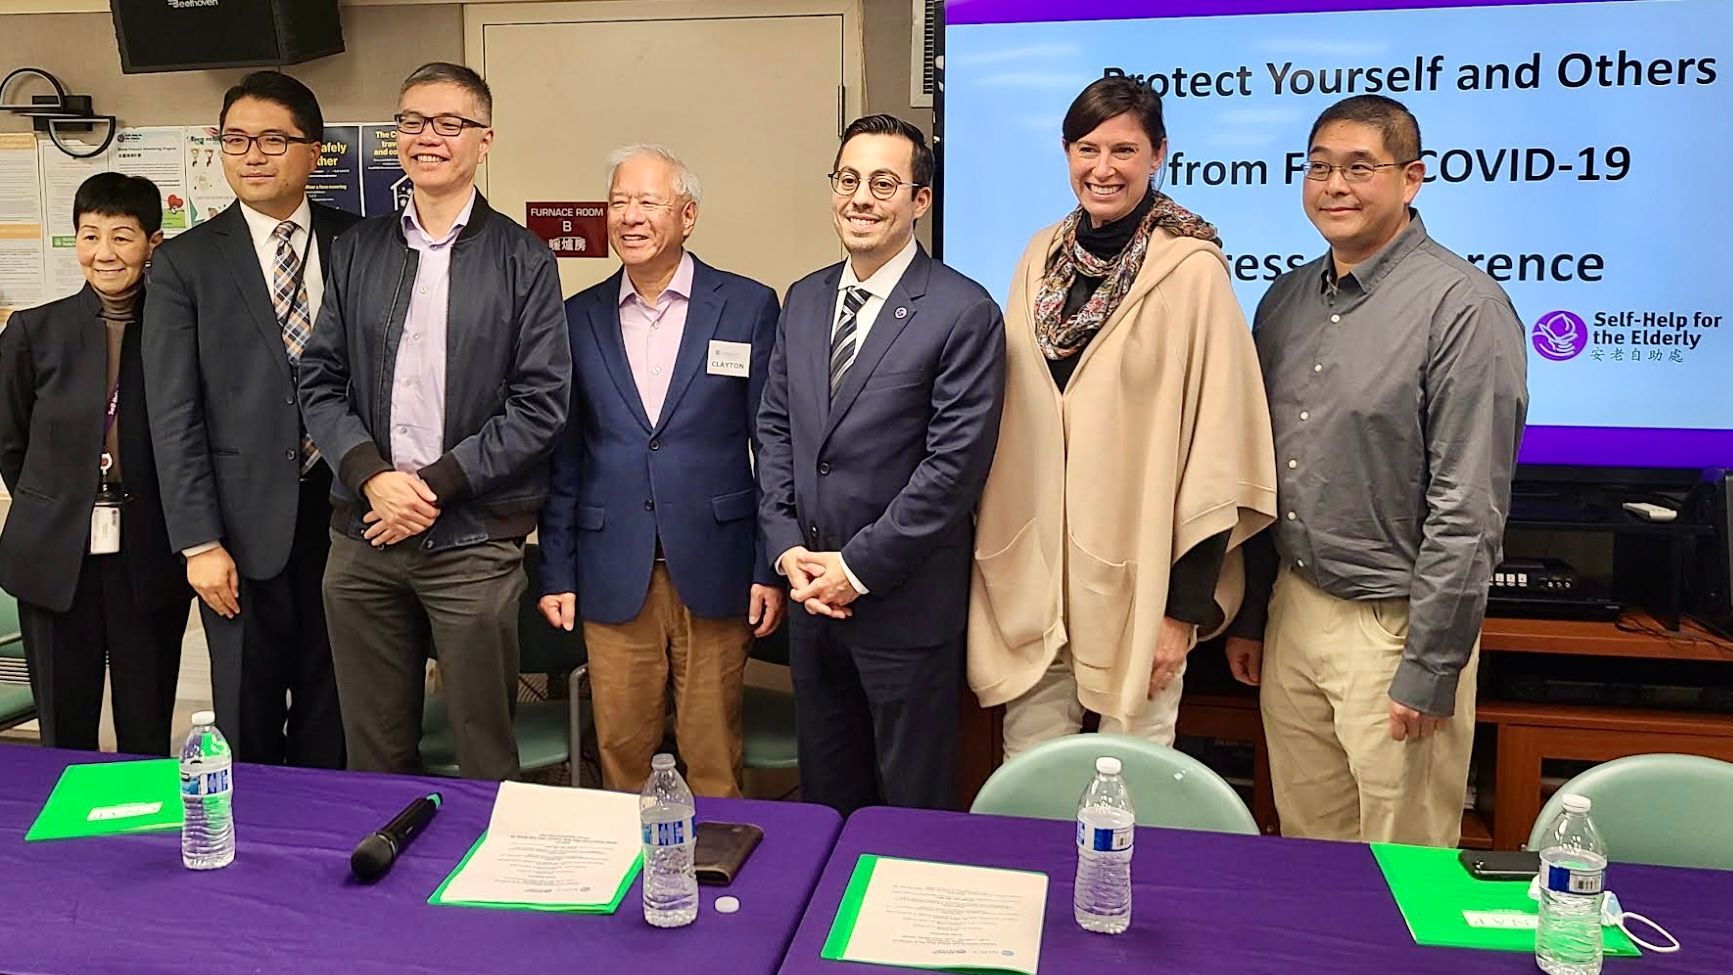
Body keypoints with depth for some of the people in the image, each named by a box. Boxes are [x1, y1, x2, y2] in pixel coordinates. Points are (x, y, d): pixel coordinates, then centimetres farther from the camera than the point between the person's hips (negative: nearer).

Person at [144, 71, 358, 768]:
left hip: (342, 509, 2)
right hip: (247, 523, -1)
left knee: (331, 706, 12)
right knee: (247, 718, 9)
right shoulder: (184, 263, 0)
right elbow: (174, 415, -4)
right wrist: (199, 543, -8)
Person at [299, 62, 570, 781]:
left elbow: (541, 403, -6)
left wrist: (437, 485, -12)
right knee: (373, 750, 13)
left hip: (474, 539, -3)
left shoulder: (523, 260, 0)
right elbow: (319, 382, 8)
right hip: (361, 532, 4)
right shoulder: (357, 251, 11)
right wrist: (373, 475, -9)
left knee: (484, 750, 5)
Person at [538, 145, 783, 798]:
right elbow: (564, 457, 10)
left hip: (713, 572, -2)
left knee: (714, 761, 7)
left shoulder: (749, 307, 1)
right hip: (613, 578, 2)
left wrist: (772, 568, -3)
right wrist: (556, 572, 6)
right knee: (619, 754, 9)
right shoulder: (578, 318, 8)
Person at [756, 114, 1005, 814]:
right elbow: (774, 429, 10)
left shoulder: (964, 313, -13)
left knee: (912, 800, 11)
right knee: (825, 792, 20)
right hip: (810, 591, 6)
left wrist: (859, 566, -14)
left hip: (905, 601, -5)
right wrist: (787, 546, -2)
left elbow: (955, 463, -16)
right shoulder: (804, 299, 8)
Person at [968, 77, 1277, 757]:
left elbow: (1216, 445, -11)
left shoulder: (1190, 268, -10)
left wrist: (1187, 605, -11)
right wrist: (990, 555, 11)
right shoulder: (1042, 256, 7)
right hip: (1028, 568, 5)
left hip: (1133, 577, -5)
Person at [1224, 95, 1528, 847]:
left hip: (1393, 624, -6)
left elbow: (1470, 512, -15)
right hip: (1294, 609, 6)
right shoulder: (1288, 298, 9)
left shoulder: (1464, 307, -13)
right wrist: (1248, 616, 14)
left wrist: (1430, 670, -15)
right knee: (1306, 851, 17)